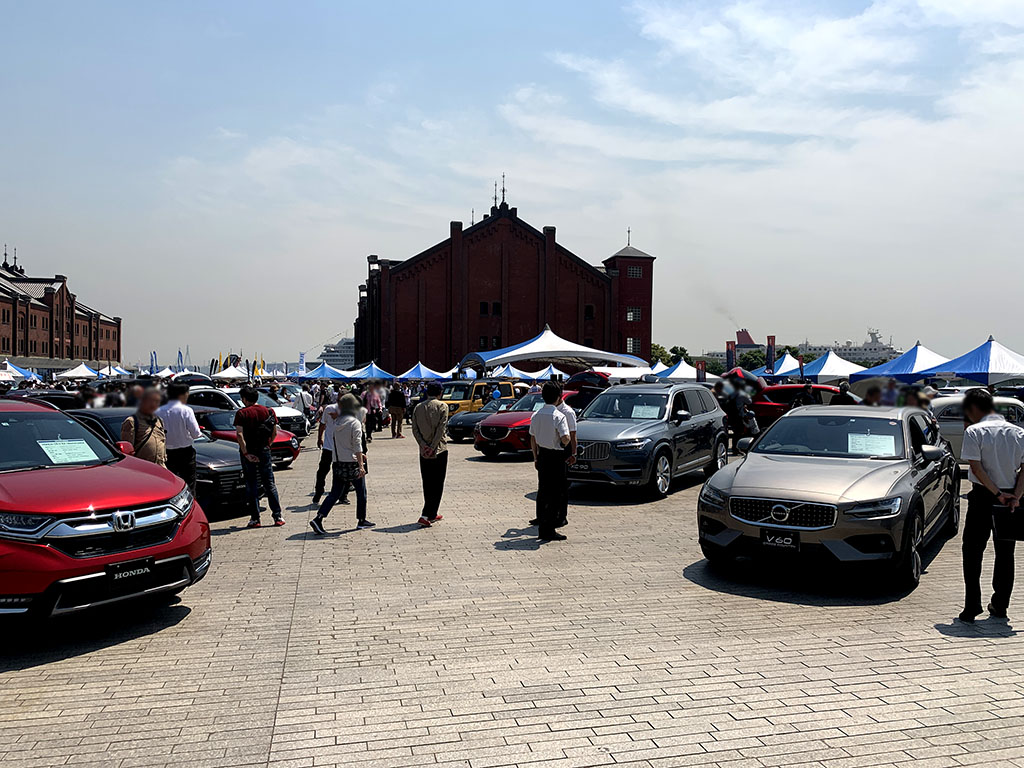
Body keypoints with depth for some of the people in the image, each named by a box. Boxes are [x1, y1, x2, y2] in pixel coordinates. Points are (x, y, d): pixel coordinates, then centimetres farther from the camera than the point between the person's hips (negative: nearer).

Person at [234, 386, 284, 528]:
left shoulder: (241, 413, -7)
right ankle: (277, 516, 6)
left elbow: (239, 434, -17)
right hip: (264, 451, 3)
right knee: (269, 483, 9)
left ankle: (255, 518, 6)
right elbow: (274, 433, 4)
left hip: (249, 452, -3)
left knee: (251, 485, 6)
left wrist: (245, 453, -16)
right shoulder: (268, 411, 3)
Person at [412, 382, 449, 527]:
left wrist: (424, 445, -6)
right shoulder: (442, 406, -5)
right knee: (437, 485, -1)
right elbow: (441, 428, -14)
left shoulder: (418, 408, 8)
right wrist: (433, 447, -14)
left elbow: (415, 429, 0)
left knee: (427, 484, 15)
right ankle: (426, 515, -10)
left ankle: (432, 514, 22)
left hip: (424, 451, 5)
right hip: (439, 450, -5)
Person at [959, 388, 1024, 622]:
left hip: (983, 497, -5)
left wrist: (997, 493, -13)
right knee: (1005, 554, 14)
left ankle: (971, 608, -3)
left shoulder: (974, 432, -9)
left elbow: (976, 467, -16)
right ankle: (1000, 606, 21)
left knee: (973, 553, 3)